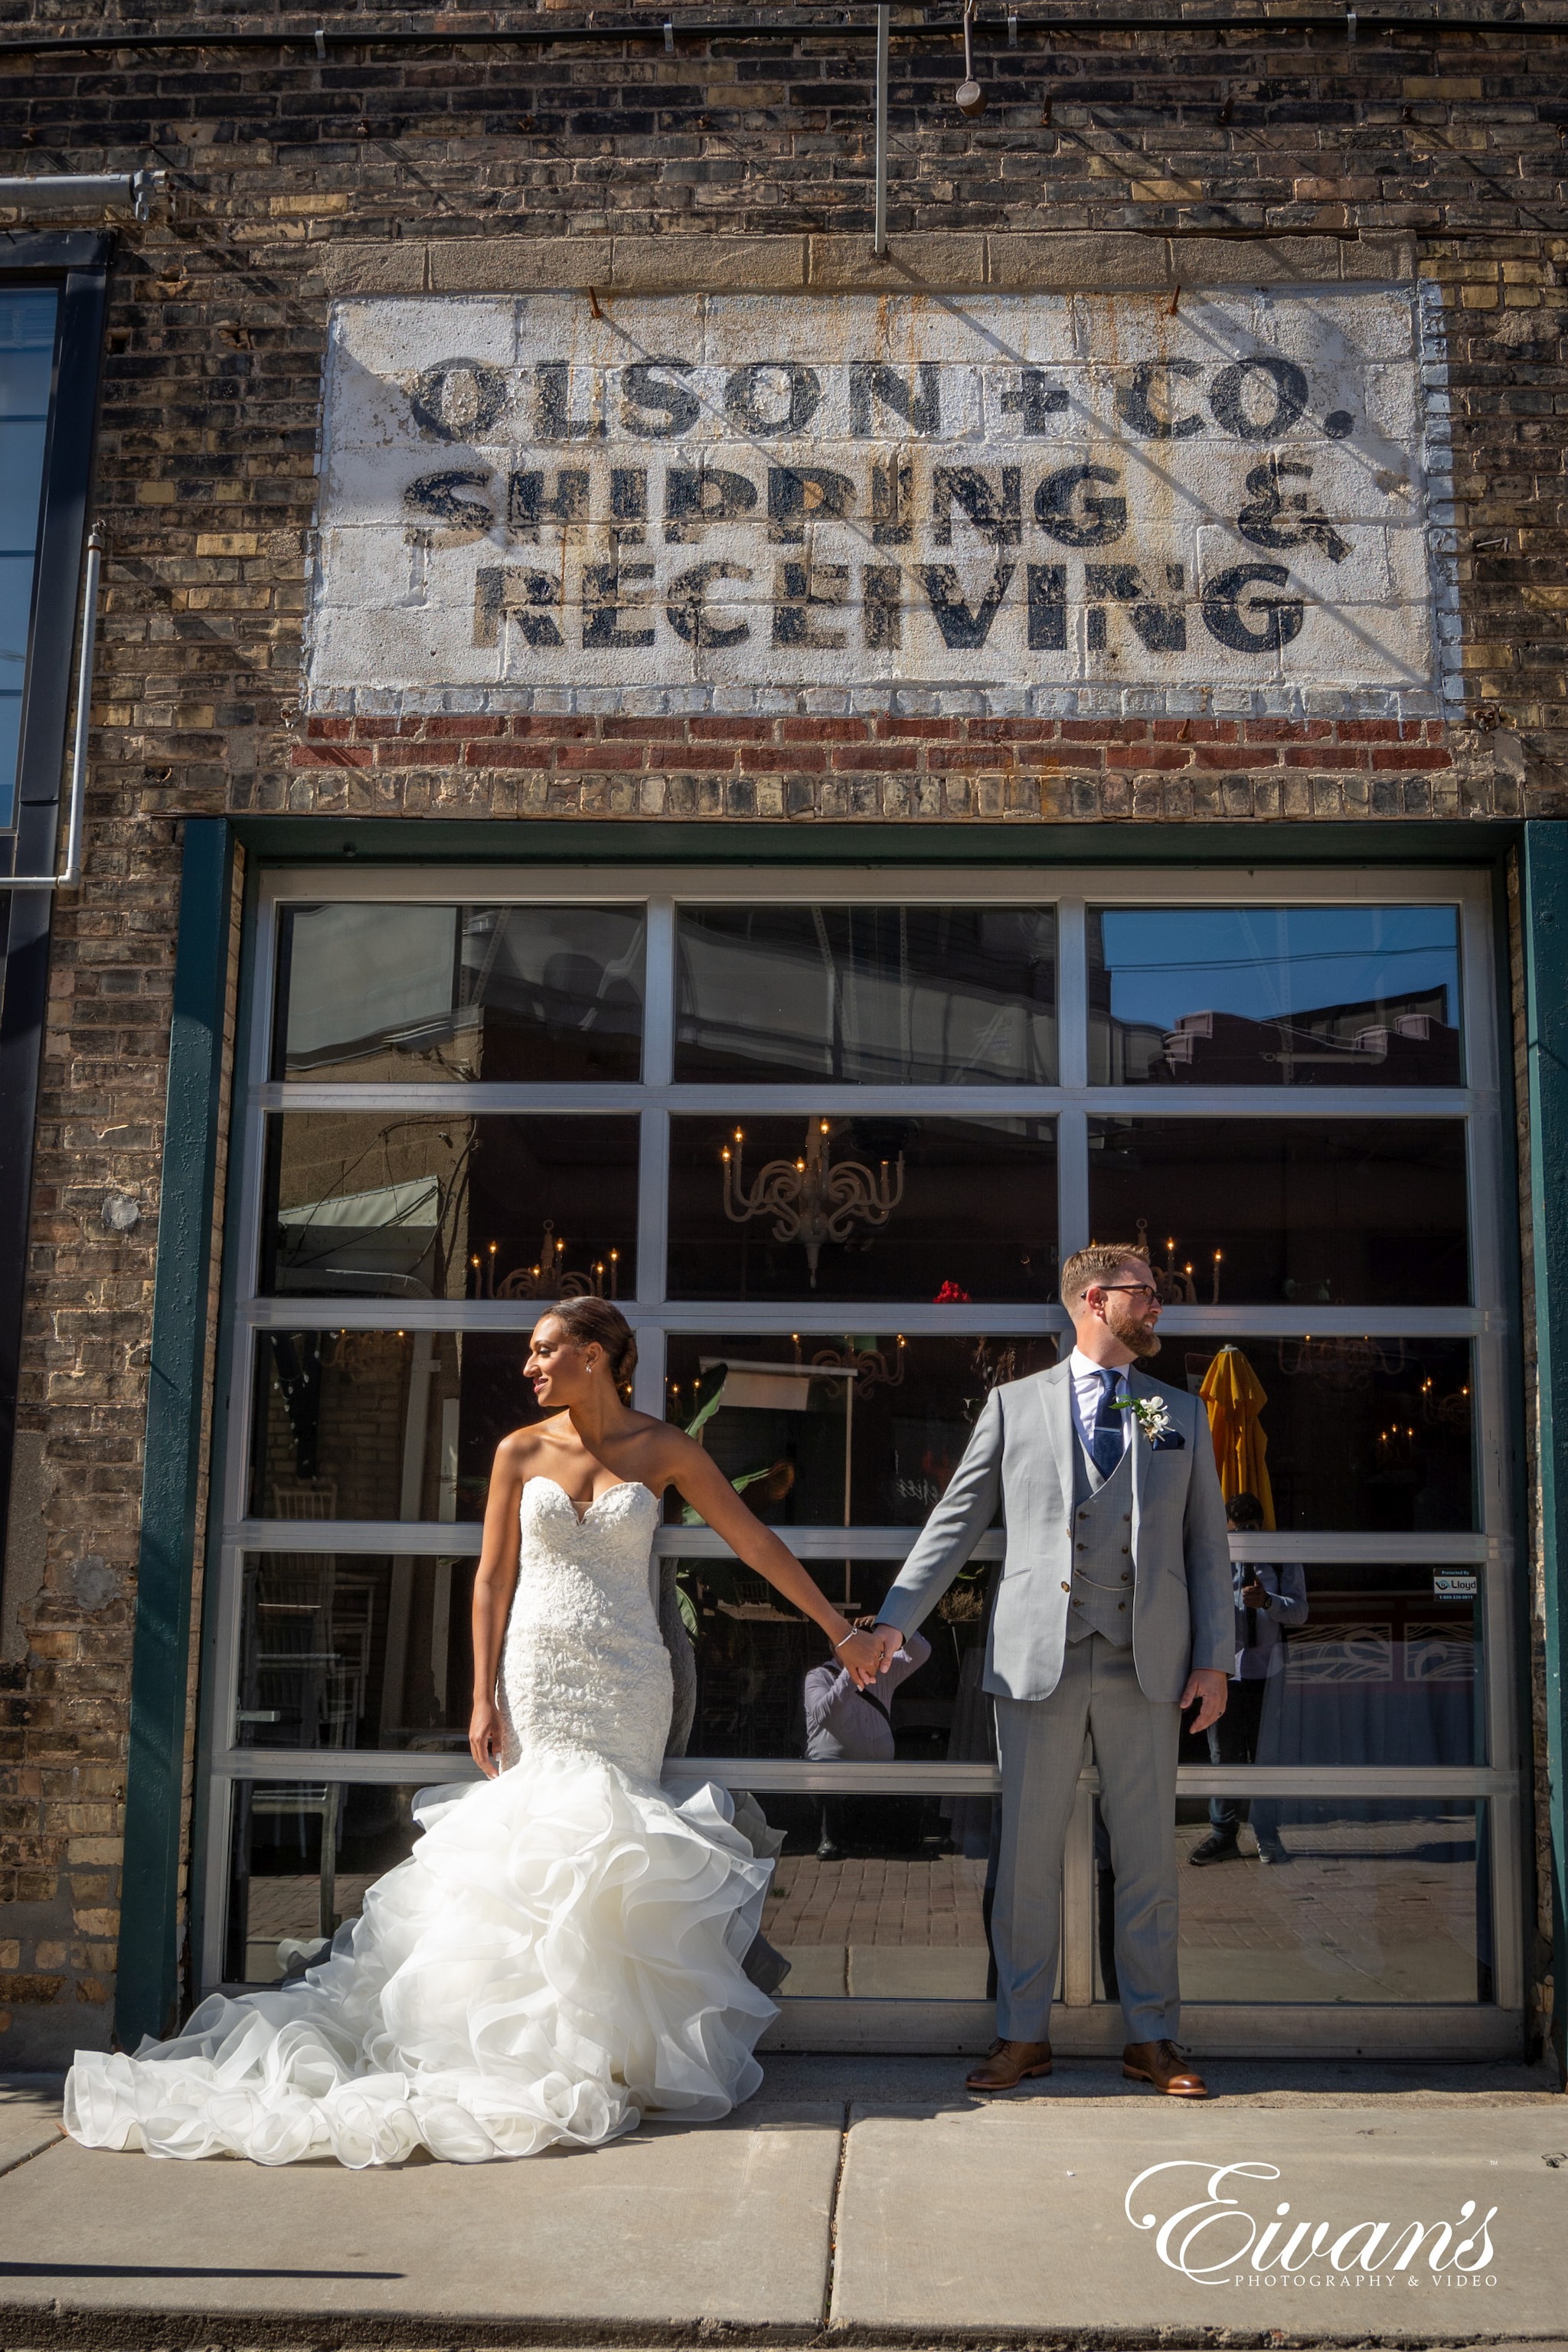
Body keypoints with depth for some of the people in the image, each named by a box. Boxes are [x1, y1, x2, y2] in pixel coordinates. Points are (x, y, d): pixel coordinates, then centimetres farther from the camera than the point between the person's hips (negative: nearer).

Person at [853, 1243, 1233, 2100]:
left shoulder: (1182, 1414, 13)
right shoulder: (1014, 1404, 8)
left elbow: (1207, 1545, 11)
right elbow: (956, 1521, 6)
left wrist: (1213, 1660, 2)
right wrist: (892, 1621, -2)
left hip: (1147, 1666, 2)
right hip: (1038, 1659, -1)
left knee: (1148, 1858, 7)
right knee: (1026, 1856, 4)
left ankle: (1151, 2037, 20)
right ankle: (1023, 2036, 17)